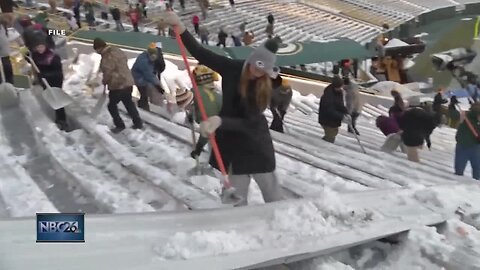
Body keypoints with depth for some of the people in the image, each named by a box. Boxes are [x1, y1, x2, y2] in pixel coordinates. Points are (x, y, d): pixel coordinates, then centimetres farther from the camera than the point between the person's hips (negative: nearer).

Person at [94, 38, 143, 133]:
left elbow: (108, 73, -20)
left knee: (112, 105, 9)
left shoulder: (107, 57, -20)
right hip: (128, 82, 9)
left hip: (117, 85, -9)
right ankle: (138, 123, 26)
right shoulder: (117, 50, 8)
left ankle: (120, 125, 14)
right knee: (129, 103, 21)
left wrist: (104, 81, 1)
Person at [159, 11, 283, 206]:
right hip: (232, 141, 2)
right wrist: (181, 29, -27)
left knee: (270, 187, 10)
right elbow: (200, 53, -13)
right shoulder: (231, 68, -9)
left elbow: (249, 122, -25)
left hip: (256, 143, -2)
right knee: (237, 191, 10)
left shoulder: (265, 87, -17)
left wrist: (220, 121, -40)